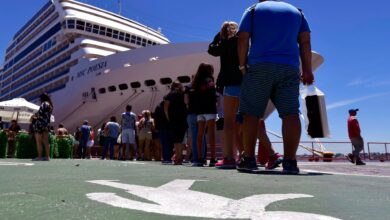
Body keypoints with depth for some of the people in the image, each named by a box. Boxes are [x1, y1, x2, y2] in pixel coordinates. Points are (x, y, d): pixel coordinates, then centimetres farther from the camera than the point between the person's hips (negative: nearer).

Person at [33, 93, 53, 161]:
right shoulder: (50, 105, 16)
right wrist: (38, 114, 16)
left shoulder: (44, 104, -10)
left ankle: (39, 156, -3)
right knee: (46, 142, 9)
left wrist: (36, 114, -2)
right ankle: (47, 157, 9)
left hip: (40, 123, -8)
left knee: (38, 142, -3)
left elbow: (40, 113, -18)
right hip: (47, 124, 8)